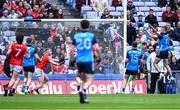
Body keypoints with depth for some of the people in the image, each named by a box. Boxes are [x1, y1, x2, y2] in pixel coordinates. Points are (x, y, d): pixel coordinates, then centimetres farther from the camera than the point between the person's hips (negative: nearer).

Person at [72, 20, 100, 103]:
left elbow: (72, 49, 6)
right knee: (89, 80, -3)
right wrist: (98, 56, 12)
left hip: (79, 60, 3)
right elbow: (97, 48, -4)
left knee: (83, 80, 17)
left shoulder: (76, 36, 7)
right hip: (88, 60, -3)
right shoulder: (91, 35, 1)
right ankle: (83, 90, -32)